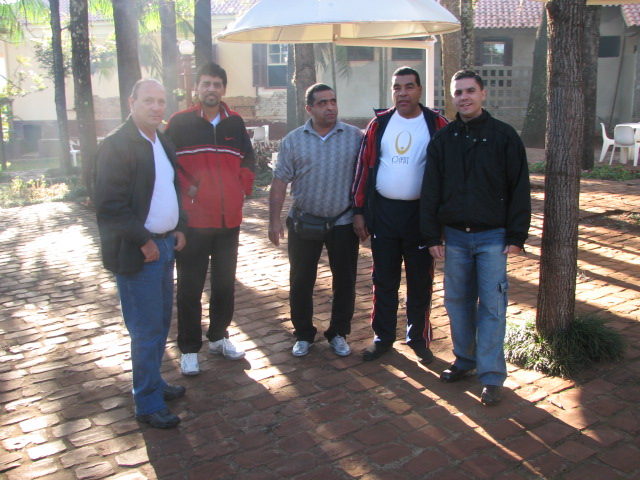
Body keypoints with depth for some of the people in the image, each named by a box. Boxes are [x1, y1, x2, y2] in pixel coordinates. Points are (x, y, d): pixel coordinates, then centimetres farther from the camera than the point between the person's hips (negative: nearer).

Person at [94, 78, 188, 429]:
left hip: (164, 246, 8)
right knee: (147, 331, 0)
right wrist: (143, 241, -17)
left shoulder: (164, 144, 12)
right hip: (138, 253, -8)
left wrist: (179, 228, 7)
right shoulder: (116, 145, -14)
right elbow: (110, 205, -20)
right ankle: (148, 404, 14)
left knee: (161, 323, 18)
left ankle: (152, 383, 35)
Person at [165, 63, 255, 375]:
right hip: (193, 219, -4)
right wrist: (185, 187, -9)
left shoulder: (235, 123, 9)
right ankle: (189, 349, 14)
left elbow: (248, 160, 19)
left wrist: (243, 187, 6)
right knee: (190, 286, 2)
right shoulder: (180, 123, -3)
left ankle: (219, 337, 31)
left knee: (225, 282, 14)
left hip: (229, 218, 4)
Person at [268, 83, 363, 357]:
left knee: (345, 282, 8)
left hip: (343, 223, 0)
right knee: (301, 282, 9)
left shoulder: (355, 137, -1)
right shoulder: (293, 140, 2)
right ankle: (303, 334, 26)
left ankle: (338, 333, 27)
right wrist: (274, 220, -5)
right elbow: (280, 181, 1)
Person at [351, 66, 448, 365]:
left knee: (420, 282, 8)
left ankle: (418, 339, 25)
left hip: (420, 214, -2)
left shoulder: (437, 125, -2)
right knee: (384, 281, 10)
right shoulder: (379, 124, 5)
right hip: (382, 213, 2)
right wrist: (359, 211, 3)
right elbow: (364, 167, 7)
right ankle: (383, 337, 25)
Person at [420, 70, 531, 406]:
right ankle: (464, 359, 29)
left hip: (492, 237, -3)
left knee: (492, 305, -2)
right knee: (457, 301, 12)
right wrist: (432, 235, 2)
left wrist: (517, 236, -7)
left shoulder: (504, 136, -2)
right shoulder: (443, 139, 6)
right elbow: (430, 190, 6)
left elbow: (519, 189, -2)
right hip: (454, 236, 3)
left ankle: (491, 376, 7)